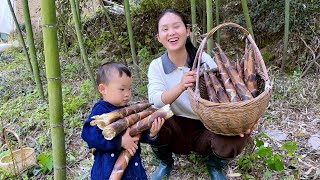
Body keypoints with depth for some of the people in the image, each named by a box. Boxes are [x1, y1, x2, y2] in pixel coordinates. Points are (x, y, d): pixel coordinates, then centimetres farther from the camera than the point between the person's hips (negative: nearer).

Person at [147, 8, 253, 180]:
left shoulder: (204, 59, -9)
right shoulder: (156, 66, -7)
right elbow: (155, 101, -23)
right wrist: (181, 86, -42)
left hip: (207, 128, 0)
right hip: (176, 128, 1)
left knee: (237, 135, -29)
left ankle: (214, 166, 9)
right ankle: (165, 163, 4)